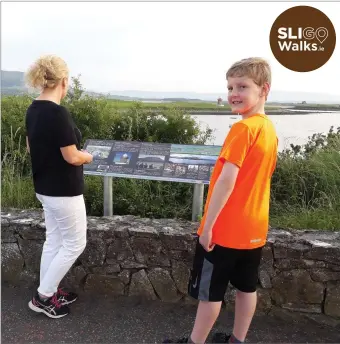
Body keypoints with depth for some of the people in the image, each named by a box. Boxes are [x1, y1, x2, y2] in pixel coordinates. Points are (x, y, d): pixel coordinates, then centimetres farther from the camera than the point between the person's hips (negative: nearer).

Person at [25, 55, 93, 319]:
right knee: (75, 244, 8)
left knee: (54, 240, 21)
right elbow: (72, 157, -22)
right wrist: (87, 156, -3)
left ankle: (48, 291, 35)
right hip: (63, 191, -9)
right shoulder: (58, 113, -24)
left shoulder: (33, 109, 4)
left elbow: (31, 147, 14)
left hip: (44, 187, 9)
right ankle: (43, 296, 20)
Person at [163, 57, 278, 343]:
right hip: (255, 227, 8)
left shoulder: (243, 129, -21)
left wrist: (208, 224, -20)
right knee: (247, 287, 20)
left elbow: (227, 180, -27)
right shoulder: (269, 129, 7)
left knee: (209, 292, 9)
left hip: (226, 228, -8)